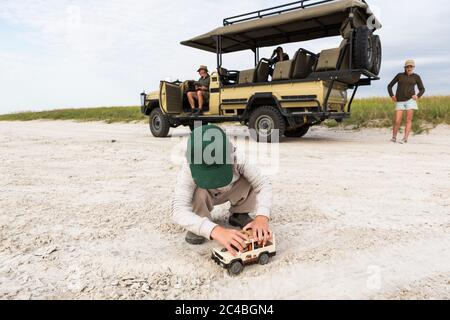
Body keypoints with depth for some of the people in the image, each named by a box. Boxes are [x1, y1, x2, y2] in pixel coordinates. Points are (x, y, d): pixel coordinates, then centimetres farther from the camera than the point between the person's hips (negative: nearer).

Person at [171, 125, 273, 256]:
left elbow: (263, 184, -34)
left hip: (231, 193, 2)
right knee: (199, 192, -37)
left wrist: (262, 216, -53)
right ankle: (198, 228, -5)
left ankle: (239, 214, 3)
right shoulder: (189, 168, -40)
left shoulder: (237, 159, -35)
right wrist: (215, 230, -65)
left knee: (253, 181, -27)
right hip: (205, 197, -2)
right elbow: (178, 210, -50)